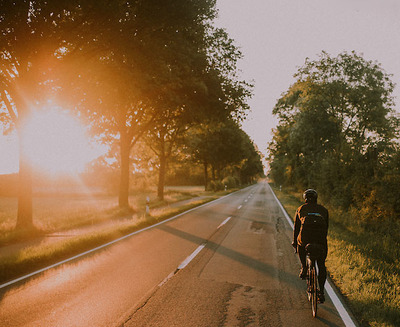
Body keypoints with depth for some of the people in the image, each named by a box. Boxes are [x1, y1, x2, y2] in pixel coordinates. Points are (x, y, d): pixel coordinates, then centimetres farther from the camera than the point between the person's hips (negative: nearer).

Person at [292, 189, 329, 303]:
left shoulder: (300, 209, 18)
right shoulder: (324, 210, 22)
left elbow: (296, 227, 20)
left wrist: (294, 242, 31)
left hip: (305, 237, -1)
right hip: (320, 240, 1)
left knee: (300, 246, 35)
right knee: (321, 265, 16)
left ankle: (304, 268, 19)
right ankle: (321, 292, 13)